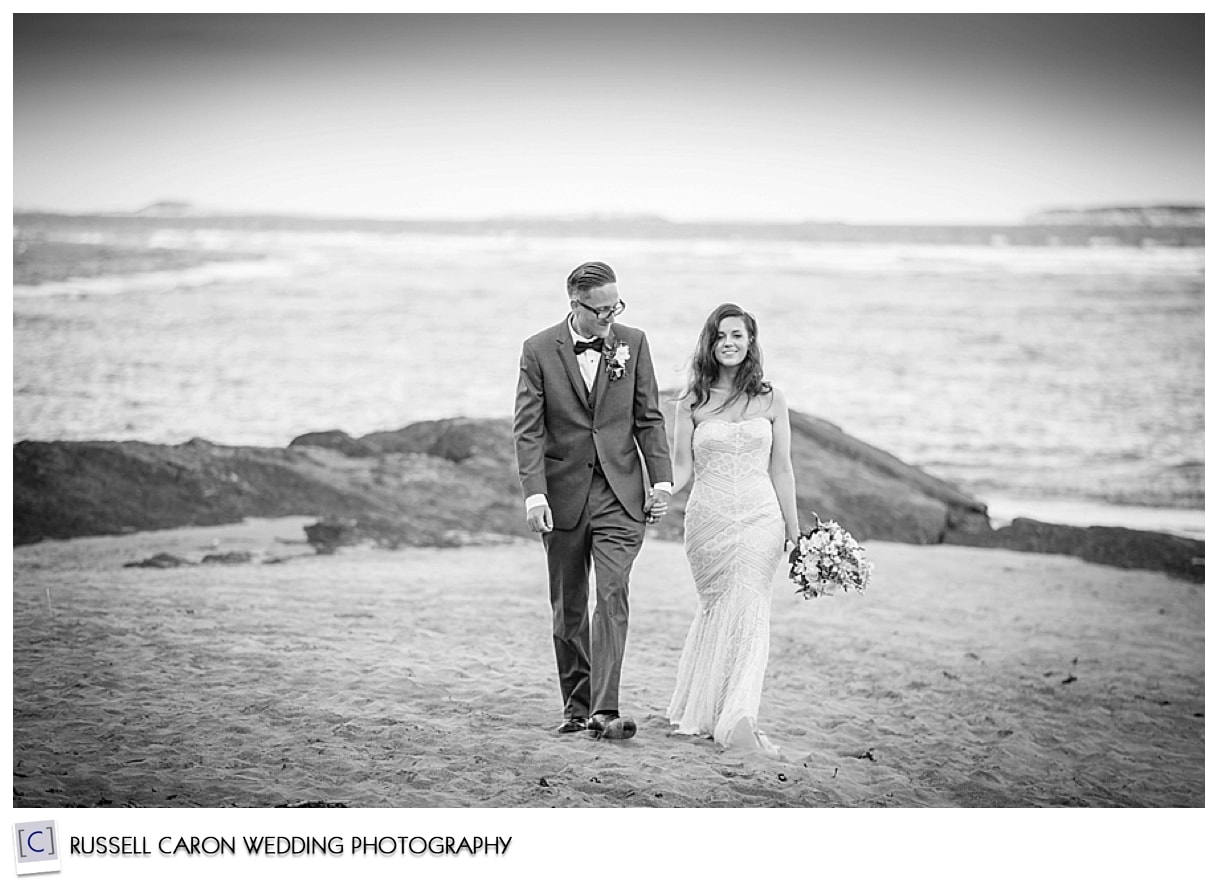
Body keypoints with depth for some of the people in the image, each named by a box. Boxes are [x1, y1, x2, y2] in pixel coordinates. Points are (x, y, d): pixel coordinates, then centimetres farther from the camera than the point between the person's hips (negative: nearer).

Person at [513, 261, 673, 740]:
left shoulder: (632, 343, 3)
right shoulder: (539, 350, -3)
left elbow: (648, 418, 7)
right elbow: (528, 428, -6)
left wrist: (662, 480, -1)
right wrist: (534, 493, -16)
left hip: (619, 491, 0)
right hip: (563, 493, 0)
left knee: (613, 596, -13)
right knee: (568, 607, 9)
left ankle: (605, 710, -18)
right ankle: (576, 704, 22)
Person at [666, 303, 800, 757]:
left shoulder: (770, 400, 6)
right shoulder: (692, 403, 5)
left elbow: (781, 469, 8)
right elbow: (681, 468, 5)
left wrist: (794, 531, 7)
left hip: (760, 517, 0)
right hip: (709, 517, 1)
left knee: (748, 612, -11)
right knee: (718, 608, 5)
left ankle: (738, 718, -16)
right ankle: (704, 709, 14)